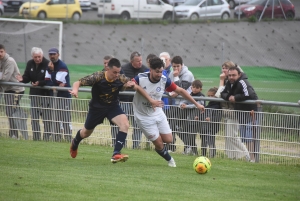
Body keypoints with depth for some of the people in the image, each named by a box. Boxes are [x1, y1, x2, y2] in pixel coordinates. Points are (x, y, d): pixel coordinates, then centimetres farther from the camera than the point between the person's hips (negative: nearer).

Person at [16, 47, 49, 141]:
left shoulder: (47, 64, -15)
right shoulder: (30, 64, 4)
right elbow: (27, 78, 8)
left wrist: (39, 83, -32)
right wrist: (22, 79, -14)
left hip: (44, 94, -6)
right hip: (34, 94, 6)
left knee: (45, 116, -3)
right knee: (34, 117, 8)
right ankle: (36, 137, 14)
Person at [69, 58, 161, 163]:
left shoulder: (121, 79, -21)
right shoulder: (98, 77, -28)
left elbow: (137, 87, -7)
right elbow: (78, 83, -26)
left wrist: (150, 100, -10)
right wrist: (75, 90, -49)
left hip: (113, 106, 1)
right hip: (97, 107, -1)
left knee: (125, 124, -28)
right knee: (86, 133, 19)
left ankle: (116, 154, -26)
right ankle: (75, 143, 56)